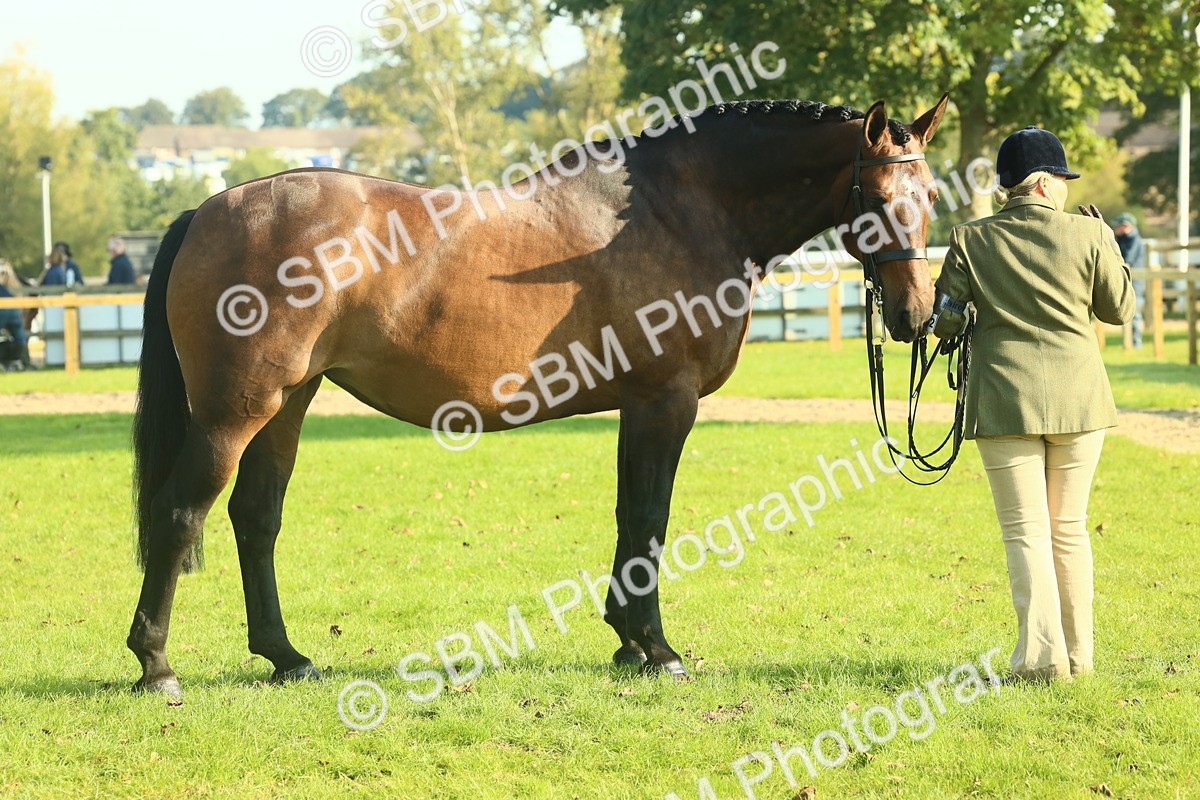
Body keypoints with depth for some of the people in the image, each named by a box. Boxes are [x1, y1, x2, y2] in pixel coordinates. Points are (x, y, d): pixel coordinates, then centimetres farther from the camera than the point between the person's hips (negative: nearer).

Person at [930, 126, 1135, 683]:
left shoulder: (971, 242, -4)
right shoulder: (1087, 235, -4)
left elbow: (944, 322, -1)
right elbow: (1120, 309, 8)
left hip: (1005, 400, -1)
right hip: (1078, 399, 1)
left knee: (1026, 531, 3)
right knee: (1070, 528, 12)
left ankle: (1042, 654, -5)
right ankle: (1078, 652, 15)